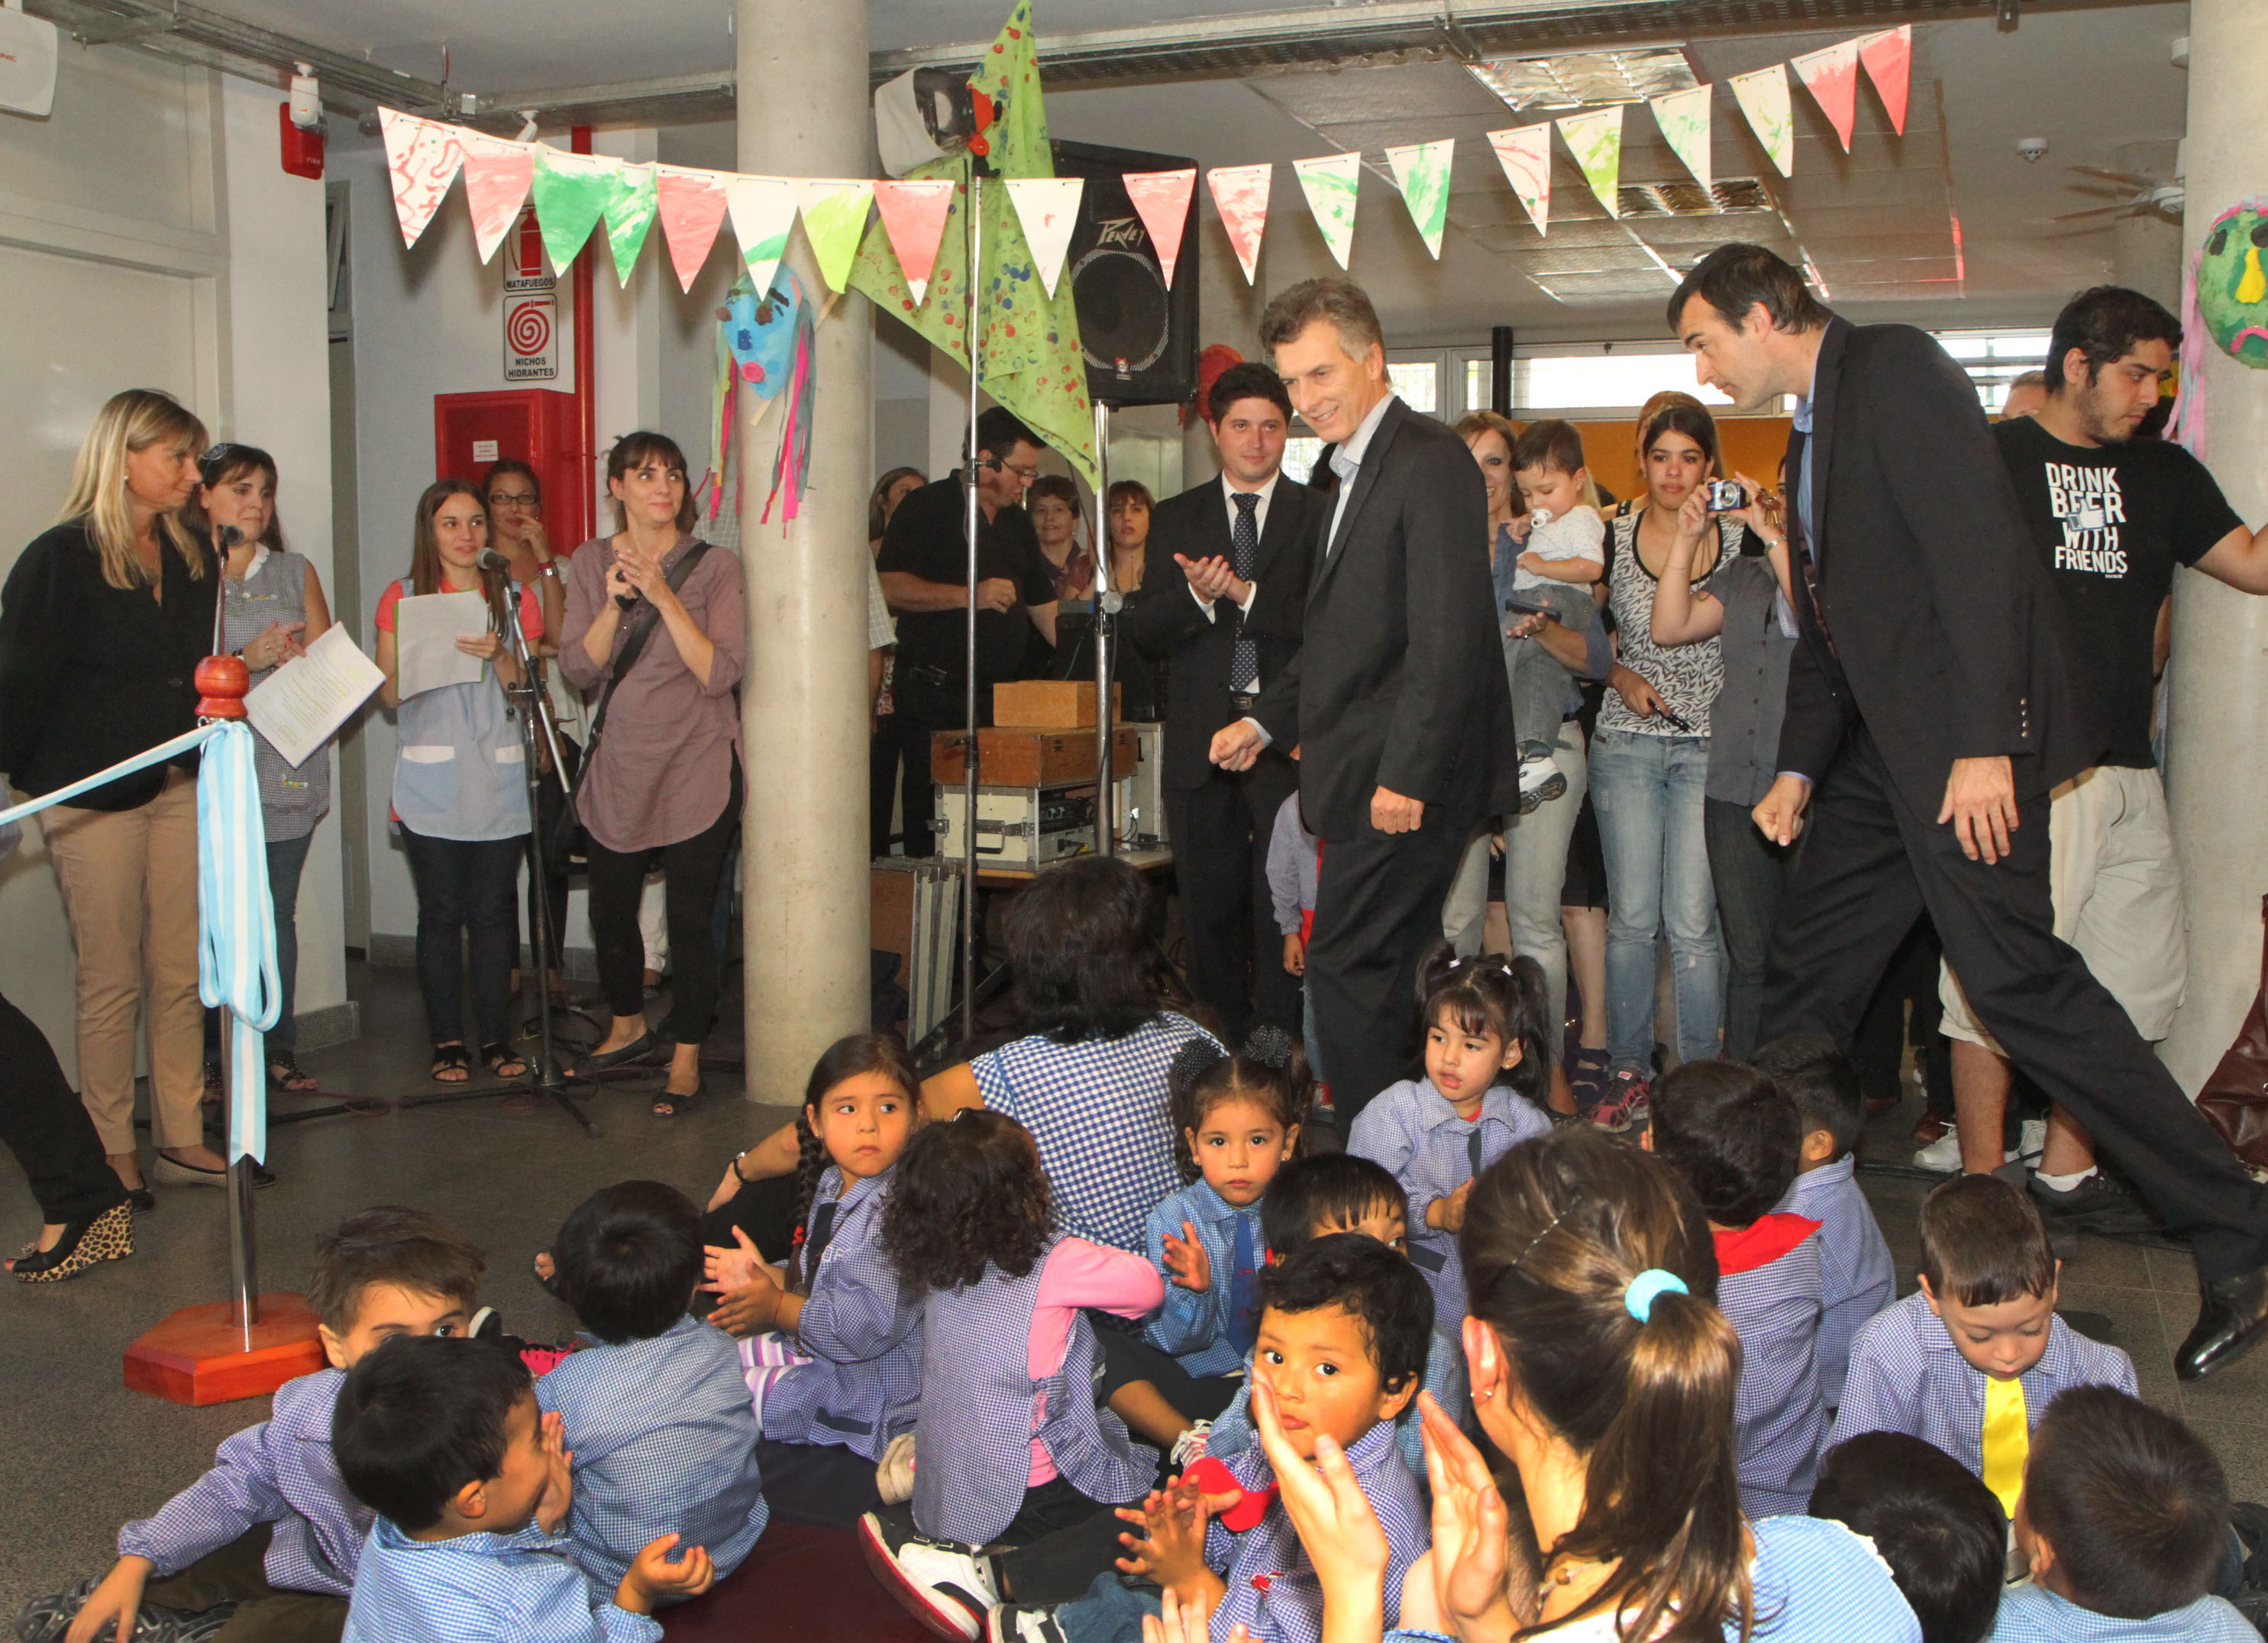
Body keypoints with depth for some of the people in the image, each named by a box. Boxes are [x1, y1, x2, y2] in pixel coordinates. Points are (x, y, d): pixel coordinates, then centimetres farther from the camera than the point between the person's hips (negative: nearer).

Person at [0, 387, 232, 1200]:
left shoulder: (191, 559, 11)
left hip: (180, 789, 6)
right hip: (94, 797, -6)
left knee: (181, 973, 8)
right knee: (111, 981, 3)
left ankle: (181, 1139, 18)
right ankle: (112, 1154, 14)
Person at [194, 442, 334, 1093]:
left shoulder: (296, 572, 16)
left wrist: (299, 657, -9)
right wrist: (244, 661, -18)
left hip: (288, 767, 3)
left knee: (278, 913, 5)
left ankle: (278, 1048, 12)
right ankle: (207, 1057, 4)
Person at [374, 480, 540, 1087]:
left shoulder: (516, 598, 10)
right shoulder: (403, 598, 6)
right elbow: (391, 694, 3)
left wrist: (499, 656, -14)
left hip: (500, 781, 1)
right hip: (431, 784, -1)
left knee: (493, 912, 1)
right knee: (441, 913, 0)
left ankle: (497, 1037, 10)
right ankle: (447, 1041, 9)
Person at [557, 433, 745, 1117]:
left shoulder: (714, 568, -5)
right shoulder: (591, 564, 6)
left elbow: (720, 672, -15)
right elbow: (579, 669, -1)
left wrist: (664, 597, -21)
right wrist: (614, 604, -16)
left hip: (696, 765, -4)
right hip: (620, 763, 4)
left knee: (690, 916, -3)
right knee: (610, 910, 13)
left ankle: (686, 1057, 11)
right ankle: (628, 1027, 37)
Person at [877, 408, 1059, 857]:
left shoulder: (1017, 521, 18)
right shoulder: (928, 507, -4)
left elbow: (1041, 603, 22)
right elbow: (889, 587, -15)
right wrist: (969, 596, -20)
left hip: (1001, 698, 7)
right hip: (935, 697, -6)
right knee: (932, 818, -4)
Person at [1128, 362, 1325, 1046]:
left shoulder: (1319, 516, 5)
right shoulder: (1174, 519, 13)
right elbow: (1144, 630, 4)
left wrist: (1246, 593, -19)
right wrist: (1197, 596, -16)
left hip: (1287, 737, -2)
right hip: (1201, 739, 3)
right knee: (1209, 902, 8)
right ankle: (1223, 1039, 20)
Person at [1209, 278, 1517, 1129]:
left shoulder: (1430, 461, -13)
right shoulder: (1355, 469, 19)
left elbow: (1447, 635, -21)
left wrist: (1406, 773, -24)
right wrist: (1267, 718, 20)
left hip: (1403, 778, -10)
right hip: (1372, 774, 10)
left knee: (1347, 969, -8)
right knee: (1386, 974, 14)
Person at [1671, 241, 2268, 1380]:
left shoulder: (1894, 367, -8)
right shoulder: (1815, 427, 22)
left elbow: (1979, 545, -18)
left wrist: (1984, 743, -24)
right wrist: (1801, 766, 16)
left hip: (1967, 737, -10)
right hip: (1888, 747, 10)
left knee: (2016, 978, -12)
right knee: (1805, 973, 10)